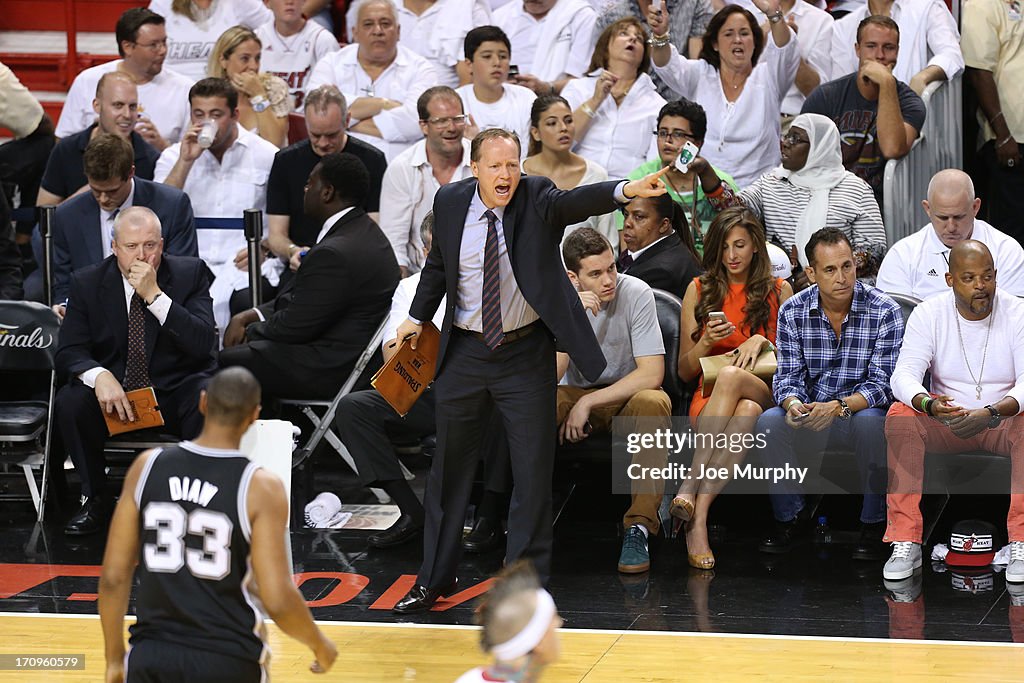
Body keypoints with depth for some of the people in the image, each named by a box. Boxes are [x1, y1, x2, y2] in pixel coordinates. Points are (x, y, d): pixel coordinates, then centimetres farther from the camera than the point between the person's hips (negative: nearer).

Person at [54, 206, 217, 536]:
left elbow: (203, 343, -16)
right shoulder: (88, 282, 0)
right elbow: (69, 351, -6)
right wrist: (99, 376, -29)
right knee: (70, 402, -28)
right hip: (114, 395, 1)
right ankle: (97, 501, -8)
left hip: (175, 390, -1)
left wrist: (155, 295, -24)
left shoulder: (190, 273, -4)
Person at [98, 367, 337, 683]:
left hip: (151, 657, 3)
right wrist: (320, 644, 4)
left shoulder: (147, 466, 0)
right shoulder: (260, 487, -10)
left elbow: (113, 577, 2)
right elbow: (277, 600, -15)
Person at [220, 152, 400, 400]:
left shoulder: (334, 254, -26)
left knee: (225, 362, -4)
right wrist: (250, 316, 6)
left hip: (330, 369, -11)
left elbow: (295, 326, -19)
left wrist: (249, 331, 0)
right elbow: (296, 297, 15)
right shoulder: (363, 230, 8)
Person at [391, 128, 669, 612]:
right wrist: (418, 317, 17)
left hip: (526, 355, -2)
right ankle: (435, 577, 26)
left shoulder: (537, 198, -11)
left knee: (533, 471, 0)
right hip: (464, 352, 3)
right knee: (449, 465, 12)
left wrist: (626, 190, -51)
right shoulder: (451, 202, -2)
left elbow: (575, 201, -32)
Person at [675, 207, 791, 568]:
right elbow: (685, 372, 15)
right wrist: (707, 341, -6)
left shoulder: (778, 291, 15)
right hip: (709, 399, 0)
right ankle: (698, 520, -52)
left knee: (732, 377, -39)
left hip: (766, 394, 0)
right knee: (744, 411, -39)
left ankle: (691, 488, -46)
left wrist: (763, 342, -6)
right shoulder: (699, 290, 15)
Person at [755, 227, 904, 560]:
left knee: (870, 421, -37)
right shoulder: (792, 312, -2)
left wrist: (839, 407, -33)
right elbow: (788, 376, -3)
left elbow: (883, 384, -16)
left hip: (862, 412, -3)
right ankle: (791, 517, -5)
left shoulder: (884, 312, -11)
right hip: (812, 416, 3)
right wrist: (794, 404, -28)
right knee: (770, 421, -26)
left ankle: (874, 525, -19)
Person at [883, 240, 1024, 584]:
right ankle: (906, 543, -29)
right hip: (947, 420, 1)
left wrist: (991, 413, -39)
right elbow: (904, 375, -16)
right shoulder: (928, 314, -4)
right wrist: (929, 404, -40)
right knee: (900, 417, -28)